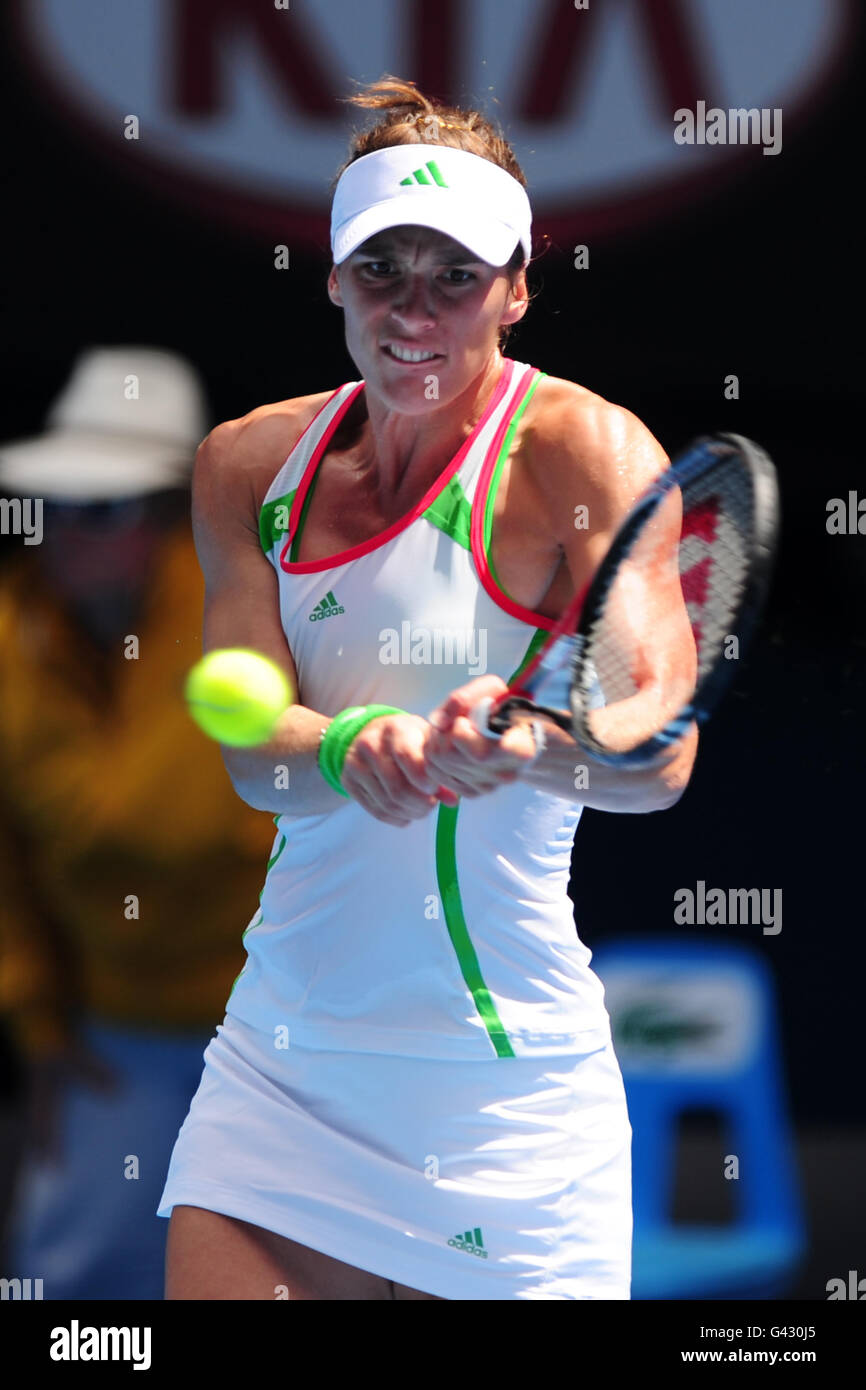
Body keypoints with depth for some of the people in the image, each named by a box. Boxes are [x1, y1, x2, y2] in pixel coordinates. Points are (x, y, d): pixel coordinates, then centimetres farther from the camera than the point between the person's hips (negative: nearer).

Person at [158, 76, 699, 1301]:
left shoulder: (580, 451, -11)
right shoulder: (248, 465, 5)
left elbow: (660, 760, -22)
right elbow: (251, 750, -6)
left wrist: (518, 744, -44)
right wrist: (349, 749, -29)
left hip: (502, 1102, -4)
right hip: (274, 1074, 4)